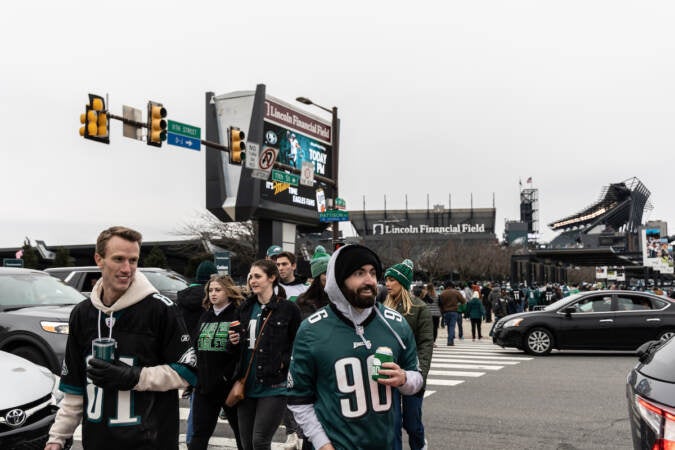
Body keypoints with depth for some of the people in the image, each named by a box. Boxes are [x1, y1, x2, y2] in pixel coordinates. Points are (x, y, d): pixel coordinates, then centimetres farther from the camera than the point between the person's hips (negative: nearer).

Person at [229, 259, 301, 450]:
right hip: (247, 384, 6)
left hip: (273, 386, -6)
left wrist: (283, 363, -17)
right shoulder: (246, 308, 13)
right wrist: (236, 341, 2)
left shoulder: (288, 309, -5)